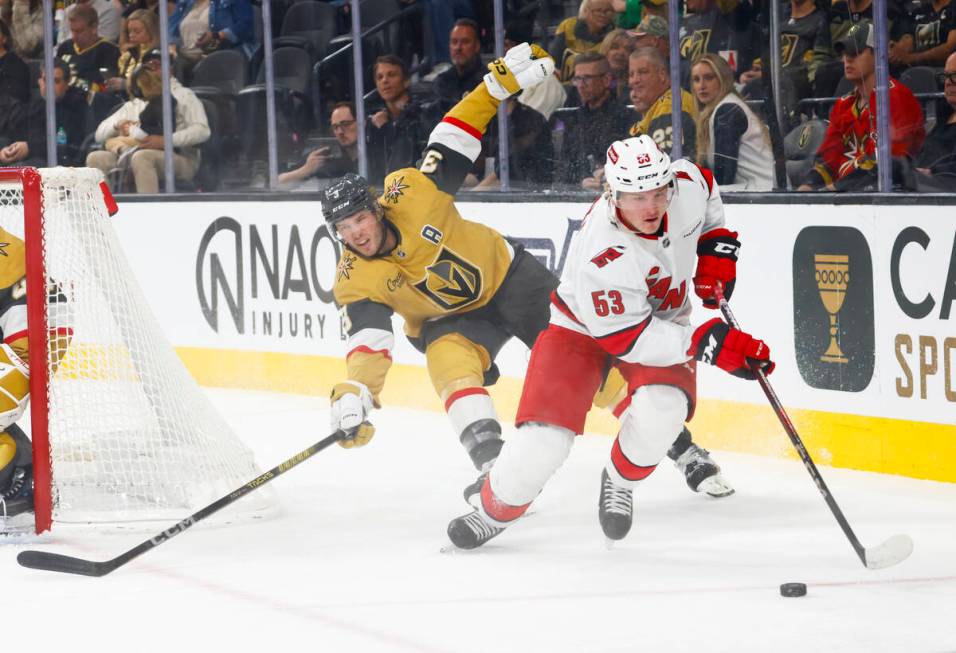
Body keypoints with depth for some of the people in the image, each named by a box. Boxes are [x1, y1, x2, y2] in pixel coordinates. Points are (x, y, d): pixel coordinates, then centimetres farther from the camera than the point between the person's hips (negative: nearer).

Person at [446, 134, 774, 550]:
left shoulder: (687, 185, -23)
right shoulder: (601, 254, -38)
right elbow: (630, 339, -33)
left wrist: (715, 246, -3)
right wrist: (706, 343, -39)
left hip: (663, 319, 4)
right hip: (584, 325, -4)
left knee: (662, 407, -27)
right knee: (545, 436, -15)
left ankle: (620, 482, 4)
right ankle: (495, 510, 14)